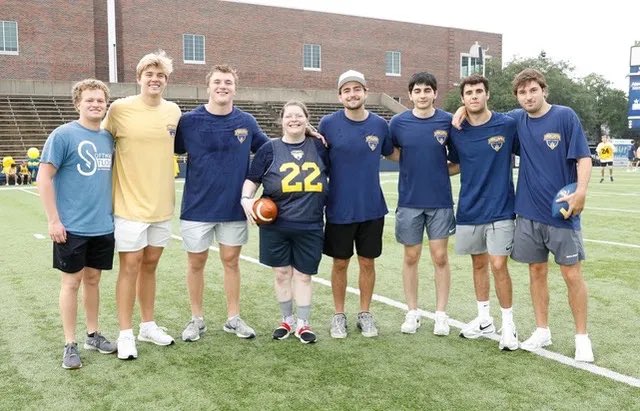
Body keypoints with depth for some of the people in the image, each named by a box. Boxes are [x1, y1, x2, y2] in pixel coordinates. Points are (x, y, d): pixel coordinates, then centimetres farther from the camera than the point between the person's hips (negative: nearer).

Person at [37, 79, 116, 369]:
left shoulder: (108, 138, 8)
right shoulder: (63, 135, -9)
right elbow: (44, 178, -11)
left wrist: (114, 211, 16)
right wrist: (53, 220, -14)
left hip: (103, 226, 5)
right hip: (72, 227, -5)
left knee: (93, 279, 15)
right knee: (72, 281, 3)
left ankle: (93, 334, 28)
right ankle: (70, 344, 15)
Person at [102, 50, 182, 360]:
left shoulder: (174, 111, 3)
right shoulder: (119, 109, -10)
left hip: (162, 204, 4)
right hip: (130, 204, -4)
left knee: (150, 265, 15)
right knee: (130, 267, 1)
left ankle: (148, 325, 28)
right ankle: (125, 334, 13)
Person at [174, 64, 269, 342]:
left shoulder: (247, 122, 1)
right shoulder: (189, 121, -5)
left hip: (234, 206, 2)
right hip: (198, 206, -1)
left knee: (231, 261, 11)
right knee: (196, 263, 9)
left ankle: (233, 318, 25)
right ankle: (197, 319, 26)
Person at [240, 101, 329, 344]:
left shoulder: (318, 147, 6)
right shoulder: (270, 149, 2)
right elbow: (252, 179, 4)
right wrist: (246, 198, -14)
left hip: (310, 226, 1)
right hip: (276, 225, 0)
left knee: (303, 275, 6)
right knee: (281, 273, 9)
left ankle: (302, 324, 20)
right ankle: (287, 320, 27)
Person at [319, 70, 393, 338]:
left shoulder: (379, 124, 0)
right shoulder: (328, 123, -6)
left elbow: (393, 154, 15)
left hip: (372, 208, 2)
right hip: (339, 208, -1)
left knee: (367, 262, 11)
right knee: (340, 263, 10)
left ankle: (365, 314, 27)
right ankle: (339, 315, 26)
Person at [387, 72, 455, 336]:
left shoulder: (447, 121, -3)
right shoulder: (398, 122, -2)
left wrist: (442, 170, -8)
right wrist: (414, 165, 2)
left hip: (440, 201, 0)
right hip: (409, 201, 1)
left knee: (440, 256, 3)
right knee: (411, 257, 8)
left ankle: (441, 314, 16)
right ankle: (412, 312, 21)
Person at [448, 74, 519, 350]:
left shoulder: (508, 125, -6)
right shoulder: (456, 132, 3)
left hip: (500, 209, -3)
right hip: (469, 210, 4)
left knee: (498, 265, -7)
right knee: (478, 263, 14)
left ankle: (508, 324, 11)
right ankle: (484, 319, 29)